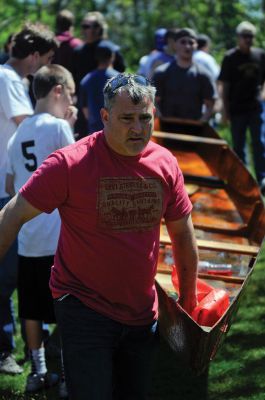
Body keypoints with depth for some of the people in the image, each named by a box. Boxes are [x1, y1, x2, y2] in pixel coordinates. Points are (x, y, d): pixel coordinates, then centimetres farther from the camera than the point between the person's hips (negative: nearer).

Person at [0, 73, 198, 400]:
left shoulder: (165, 164, 0)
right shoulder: (70, 163, -15)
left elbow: (182, 233, 11)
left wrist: (188, 300, 17)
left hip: (142, 312, 5)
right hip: (84, 309, -5)